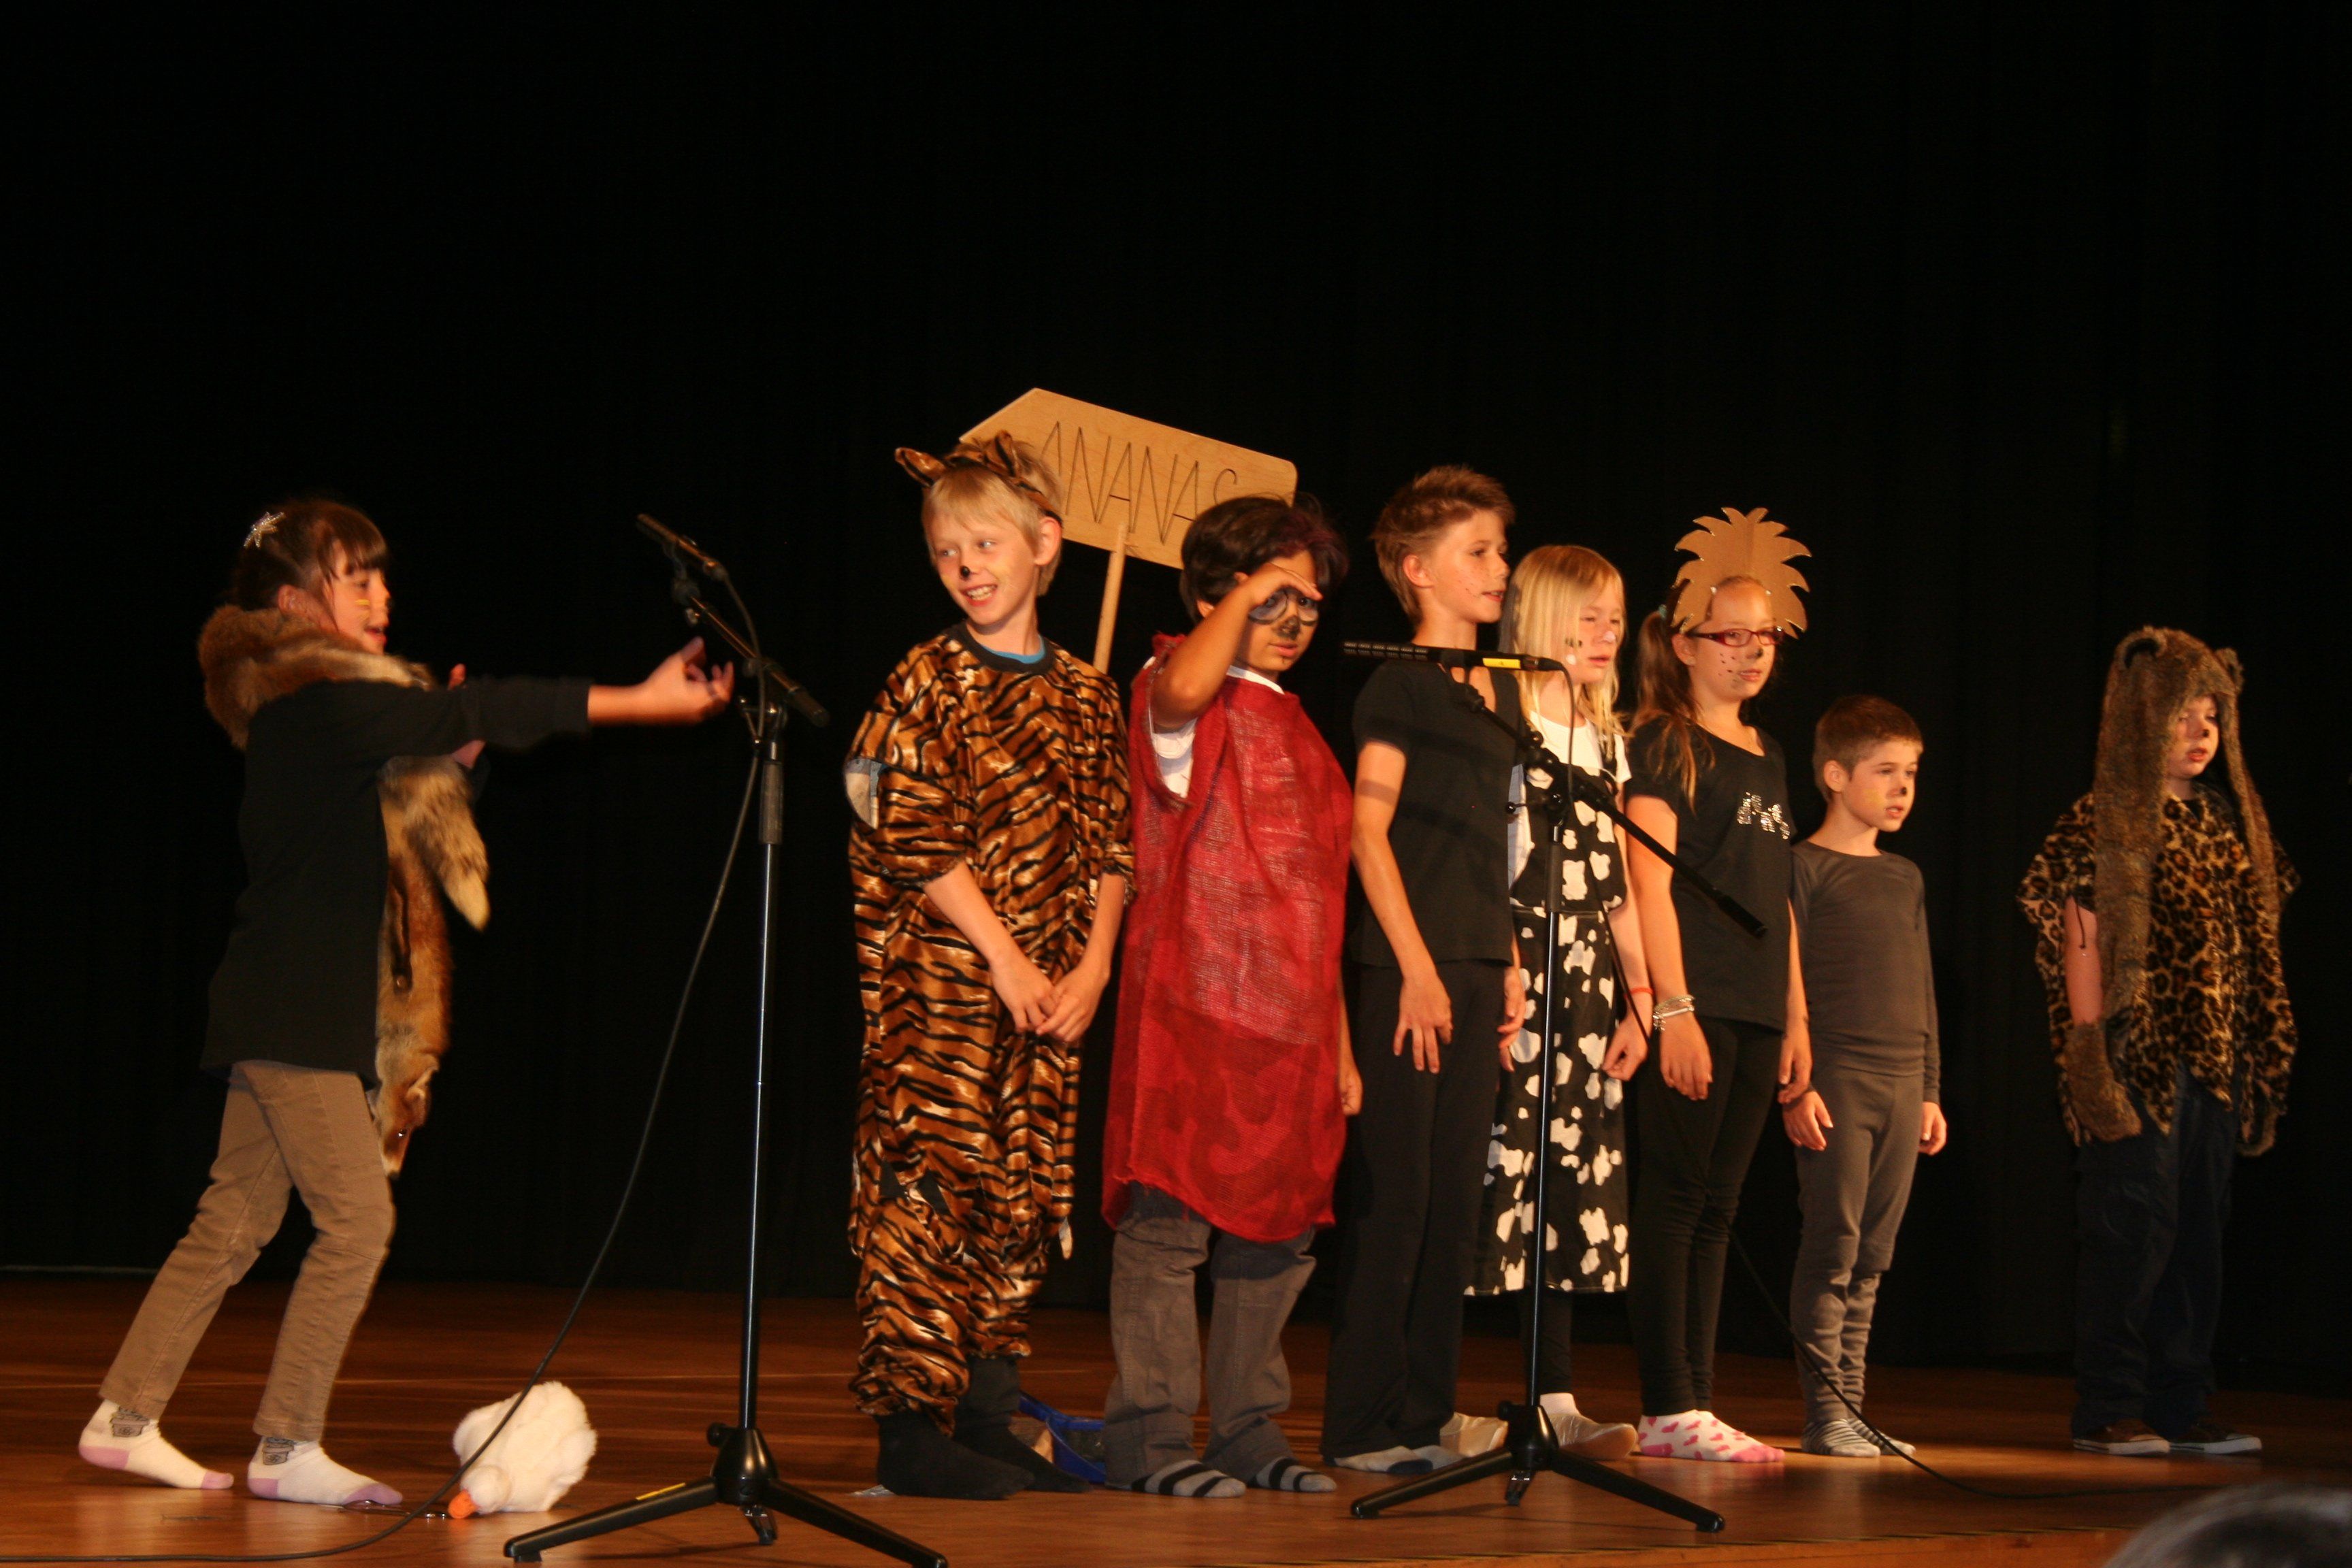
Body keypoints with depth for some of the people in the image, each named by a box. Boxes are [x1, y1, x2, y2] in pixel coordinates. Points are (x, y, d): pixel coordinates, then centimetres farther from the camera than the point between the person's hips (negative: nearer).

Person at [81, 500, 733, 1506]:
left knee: (235, 1223, 12)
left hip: (289, 1010, 10)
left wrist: (443, 732, 2)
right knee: (357, 1219, -8)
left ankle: (125, 1419, 16)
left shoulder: (313, 706, 16)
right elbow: (477, 716, -23)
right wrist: (642, 702, -25)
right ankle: (287, 1450, -2)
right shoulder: (315, 704, -15)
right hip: (296, 1014, -10)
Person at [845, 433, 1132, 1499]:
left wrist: (1091, 968, -1)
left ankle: (989, 1420, 14)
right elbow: (917, 842, -8)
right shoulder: (926, 684, -2)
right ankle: (911, 1429, -9)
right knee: (931, 1189, -10)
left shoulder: (1085, 696, 12)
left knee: (1024, 1195, 6)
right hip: (941, 980, -5)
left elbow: (1111, 848, 12)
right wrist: (1004, 960, -12)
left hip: (1052, 991, 5)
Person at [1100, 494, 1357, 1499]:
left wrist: (1338, 1040, 19)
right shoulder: (1185, 700, -1)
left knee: (1279, 1231, 8)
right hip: (1194, 1008, -8)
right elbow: (1179, 691, -30)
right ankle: (1150, 1435, -5)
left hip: (1290, 1022, 8)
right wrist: (1243, 598, -15)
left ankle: (1250, 1431, 16)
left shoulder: (1298, 730, 22)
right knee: (1170, 1220, -8)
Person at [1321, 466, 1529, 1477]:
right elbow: (1369, 831, -11)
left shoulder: (1500, 691, 17)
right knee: (1393, 1197, -6)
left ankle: (1423, 1417, 12)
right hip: (1407, 965, -8)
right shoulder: (1401, 684, -6)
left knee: (1456, 1202, 7)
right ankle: (1362, 1425, -2)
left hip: (1475, 966, 8)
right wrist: (1418, 967, -16)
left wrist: (1509, 965, 15)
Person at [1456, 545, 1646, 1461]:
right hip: (1512, 972, -7)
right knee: (1496, 1171, -9)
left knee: (1575, 1187, 5)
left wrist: (1638, 997, 13)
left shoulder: (1608, 741, 18)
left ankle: (1556, 1398, 8)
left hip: (1589, 987, 7)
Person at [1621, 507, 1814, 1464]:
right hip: (1689, 1007, -8)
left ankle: (1694, 1405, 10)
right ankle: (1668, 1410, -4)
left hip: (1753, 1017, 8)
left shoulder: (1766, 759, 19)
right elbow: (1649, 883, -11)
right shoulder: (1666, 745, -4)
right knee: (1674, 1200, -6)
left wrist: (1796, 1017, 16)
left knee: (1714, 1212, 8)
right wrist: (1673, 1009, -18)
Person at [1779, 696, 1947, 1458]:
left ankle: (1852, 1407, 11)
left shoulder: (1907, 879, 17)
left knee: (1871, 1258, 7)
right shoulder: (1806, 868, -3)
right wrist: (1796, 1085, -14)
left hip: (1903, 1086, 6)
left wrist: (1931, 1091, 17)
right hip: (1836, 1081, -6)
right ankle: (1824, 1413, -5)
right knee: (1833, 1247, -7)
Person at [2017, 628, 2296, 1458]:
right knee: (2132, 1227, -5)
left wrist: (2260, 1058, 11)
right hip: (2138, 1057, -7)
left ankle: (2181, 1407, 15)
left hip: (2214, 1058, 7)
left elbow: (2253, 945, 15)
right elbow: (2078, 942, -9)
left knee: (2200, 1231, 9)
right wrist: (2090, 1049, -15)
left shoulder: (2228, 819, 14)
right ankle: (2110, 1411, 1)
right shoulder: (2104, 821, -5)